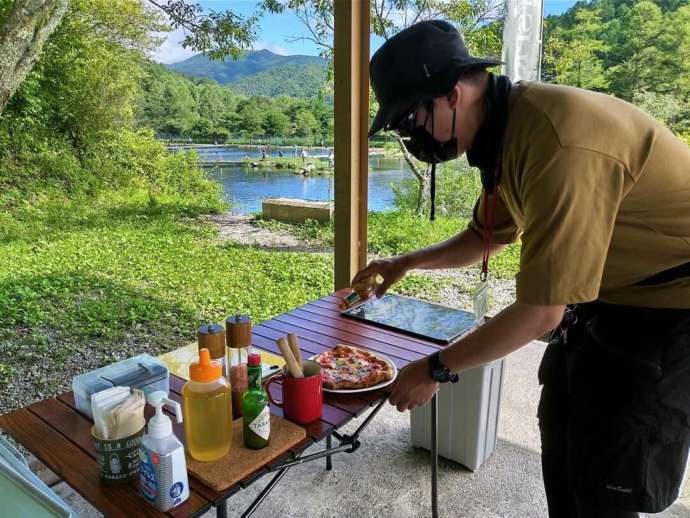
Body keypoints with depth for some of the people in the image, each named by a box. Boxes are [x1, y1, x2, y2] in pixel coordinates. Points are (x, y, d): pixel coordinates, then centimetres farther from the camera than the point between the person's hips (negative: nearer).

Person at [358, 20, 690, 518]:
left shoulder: (559, 145, -34)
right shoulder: (505, 125, -3)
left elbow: (540, 311, -30)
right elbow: (488, 235, 13)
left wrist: (435, 369, -19)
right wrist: (406, 263, 7)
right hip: (607, 295, 9)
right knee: (562, 444, 20)